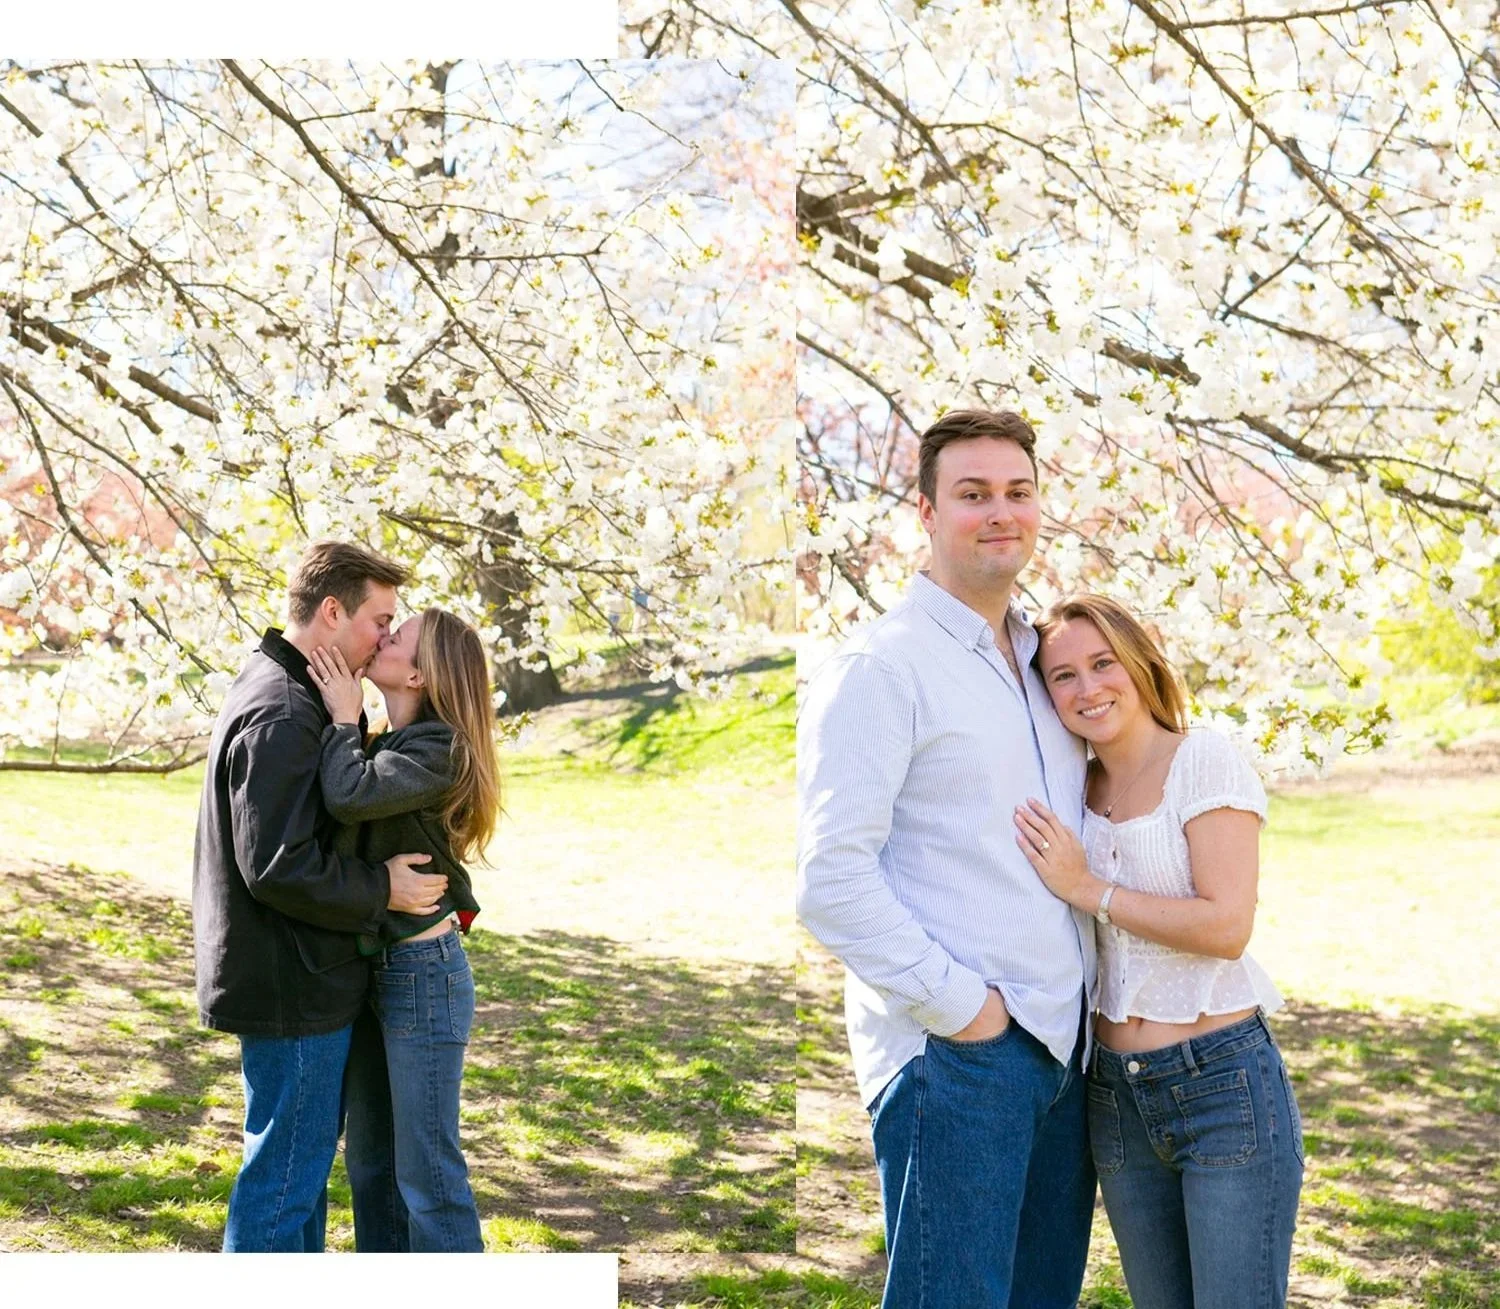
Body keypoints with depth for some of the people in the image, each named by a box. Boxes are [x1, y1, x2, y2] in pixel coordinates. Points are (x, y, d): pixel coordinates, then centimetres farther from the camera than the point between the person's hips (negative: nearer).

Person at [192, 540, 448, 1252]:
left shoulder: (273, 690, 12)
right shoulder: (283, 715, -22)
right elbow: (278, 866, -26)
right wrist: (382, 889, -17)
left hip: (294, 977, 11)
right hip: (292, 983, -11)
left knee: (306, 1151, 21)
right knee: (285, 1169, -2)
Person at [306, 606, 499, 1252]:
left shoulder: (440, 751, -18)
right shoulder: (388, 744, 10)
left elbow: (351, 795, -32)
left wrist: (343, 718, -17)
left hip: (423, 973, -9)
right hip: (374, 965, 9)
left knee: (426, 1170, -2)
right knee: (370, 1160, 18)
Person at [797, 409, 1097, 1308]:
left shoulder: (1044, 660, 16)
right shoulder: (882, 666, -8)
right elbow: (832, 879, -16)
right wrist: (957, 1003, -17)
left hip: (1064, 1047, 8)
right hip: (952, 1055, -8)